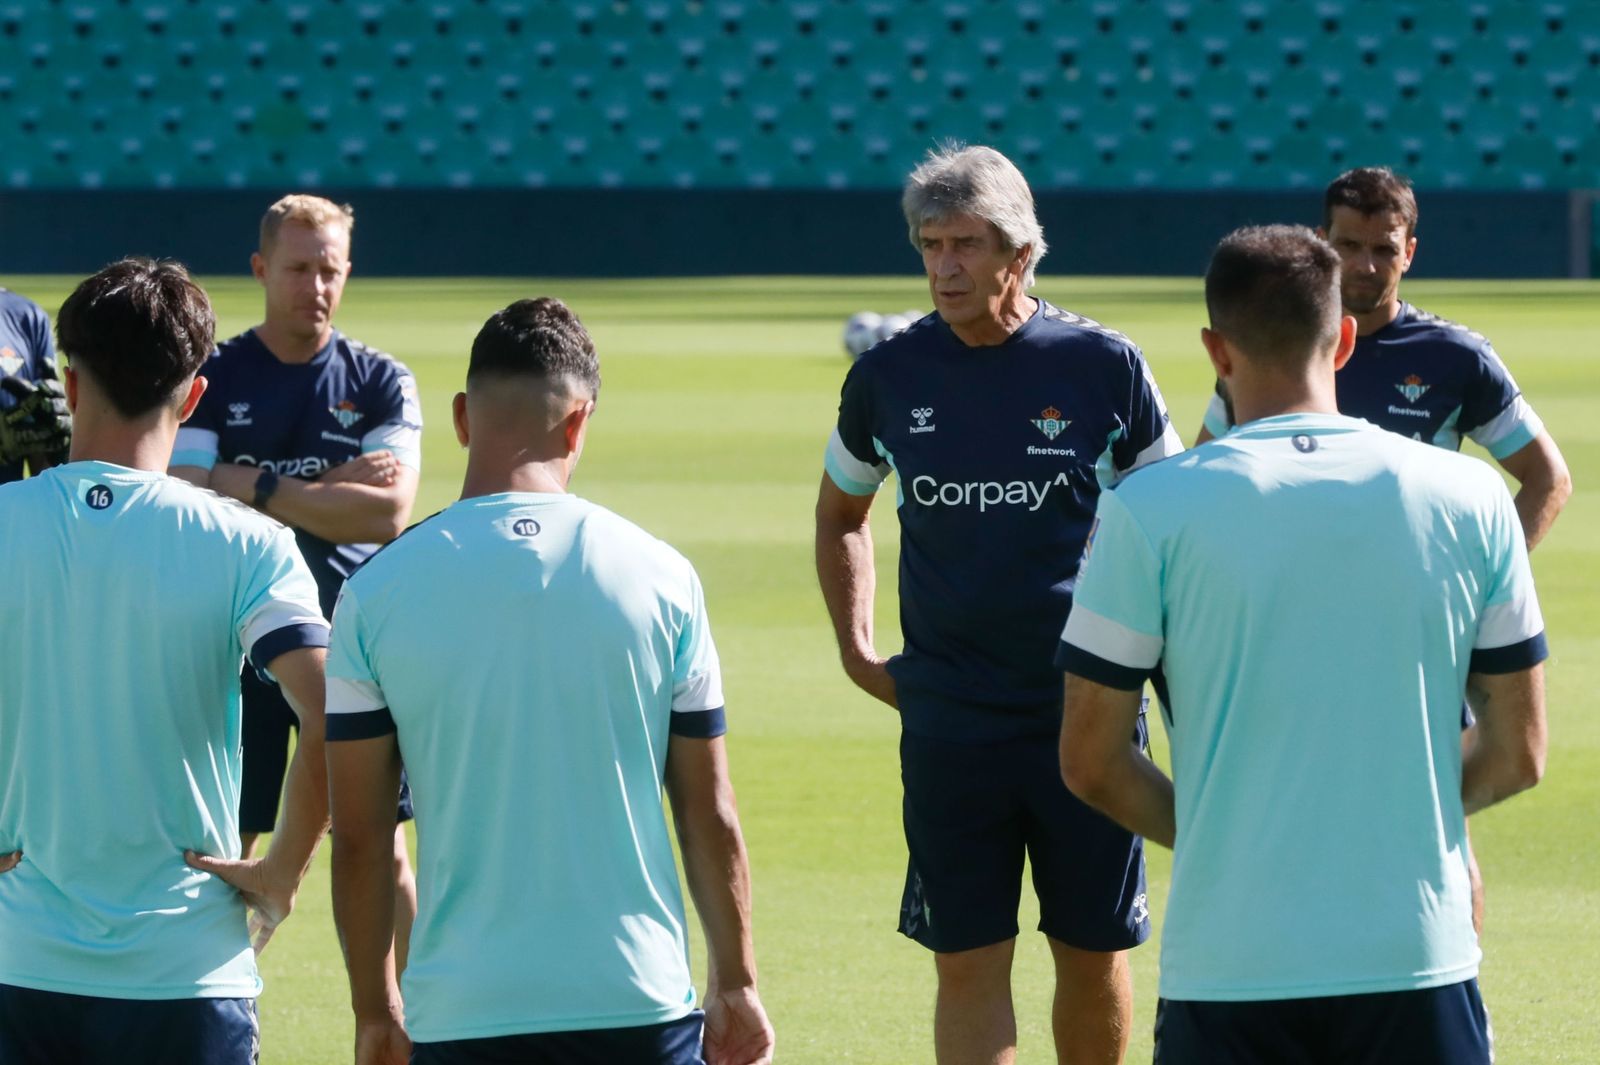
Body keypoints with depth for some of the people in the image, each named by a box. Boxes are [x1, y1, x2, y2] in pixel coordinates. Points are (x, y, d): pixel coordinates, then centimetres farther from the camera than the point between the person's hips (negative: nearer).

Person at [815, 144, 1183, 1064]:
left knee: (1095, 953, 6)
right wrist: (857, 649, 11)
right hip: (948, 724, 1)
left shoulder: (1102, 365, -3)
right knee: (968, 962, -2)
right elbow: (840, 517, 21)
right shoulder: (889, 376, 2)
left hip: (1088, 716, -1)